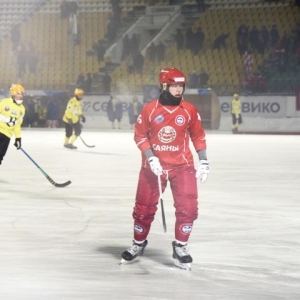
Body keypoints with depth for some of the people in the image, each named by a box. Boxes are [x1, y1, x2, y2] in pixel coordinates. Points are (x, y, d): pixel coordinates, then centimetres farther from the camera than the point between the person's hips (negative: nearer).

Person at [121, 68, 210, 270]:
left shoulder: (190, 110, -3)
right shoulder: (149, 109, -8)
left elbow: (198, 136, 6)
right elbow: (140, 136, -2)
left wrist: (204, 161, 3)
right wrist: (151, 158, -14)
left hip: (182, 165, 1)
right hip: (154, 165, -1)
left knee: (188, 206, -10)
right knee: (144, 207, 5)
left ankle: (180, 247, 7)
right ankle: (138, 244, 28)